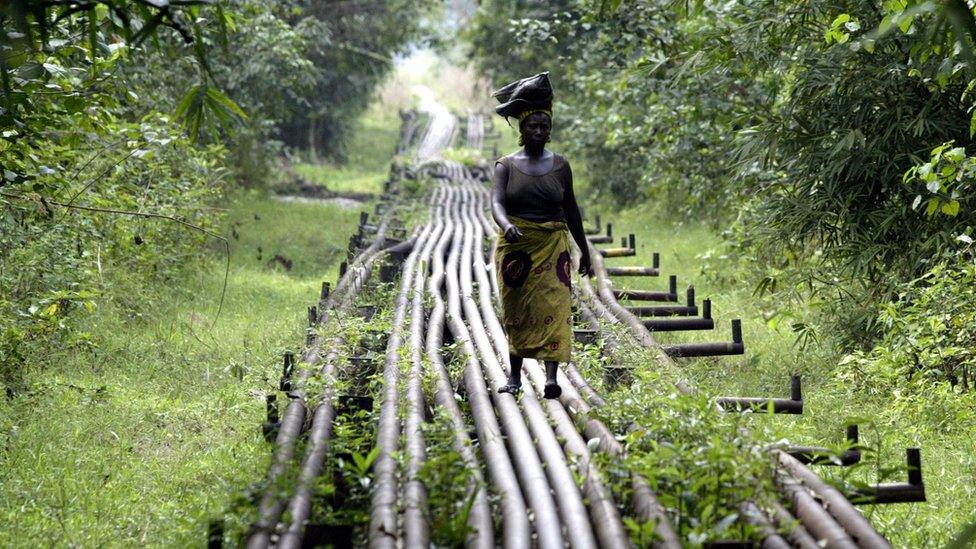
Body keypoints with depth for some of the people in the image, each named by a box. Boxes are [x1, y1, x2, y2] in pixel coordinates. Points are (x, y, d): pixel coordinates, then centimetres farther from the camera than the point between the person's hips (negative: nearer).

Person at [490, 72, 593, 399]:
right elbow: (496, 203, -14)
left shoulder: (560, 165, 7)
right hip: (515, 247, 0)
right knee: (516, 312, 6)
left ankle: (551, 378, -20)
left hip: (552, 246, 0)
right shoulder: (506, 166, 1)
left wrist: (584, 250, 15)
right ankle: (515, 376, 18)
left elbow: (571, 210, 13)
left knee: (553, 306, -12)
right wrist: (507, 226, -35)